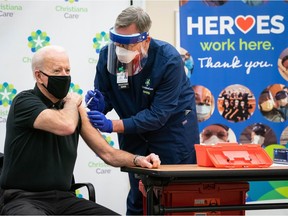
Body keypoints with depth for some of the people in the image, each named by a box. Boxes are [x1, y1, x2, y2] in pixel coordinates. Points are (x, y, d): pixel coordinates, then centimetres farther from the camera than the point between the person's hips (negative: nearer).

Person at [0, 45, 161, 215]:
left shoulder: (75, 109, 12)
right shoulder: (25, 101, -9)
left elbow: (107, 152, 11)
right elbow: (66, 126, -28)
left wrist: (137, 160, -8)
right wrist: (72, 102, -5)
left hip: (63, 198, 6)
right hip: (23, 199, -6)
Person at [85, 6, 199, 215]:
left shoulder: (169, 60, -28)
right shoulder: (108, 55, -16)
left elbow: (158, 114, -30)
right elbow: (105, 95, -5)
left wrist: (114, 125, -37)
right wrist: (100, 105, -30)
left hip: (173, 126, -4)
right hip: (134, 129, 4)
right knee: (137, 196, 9)